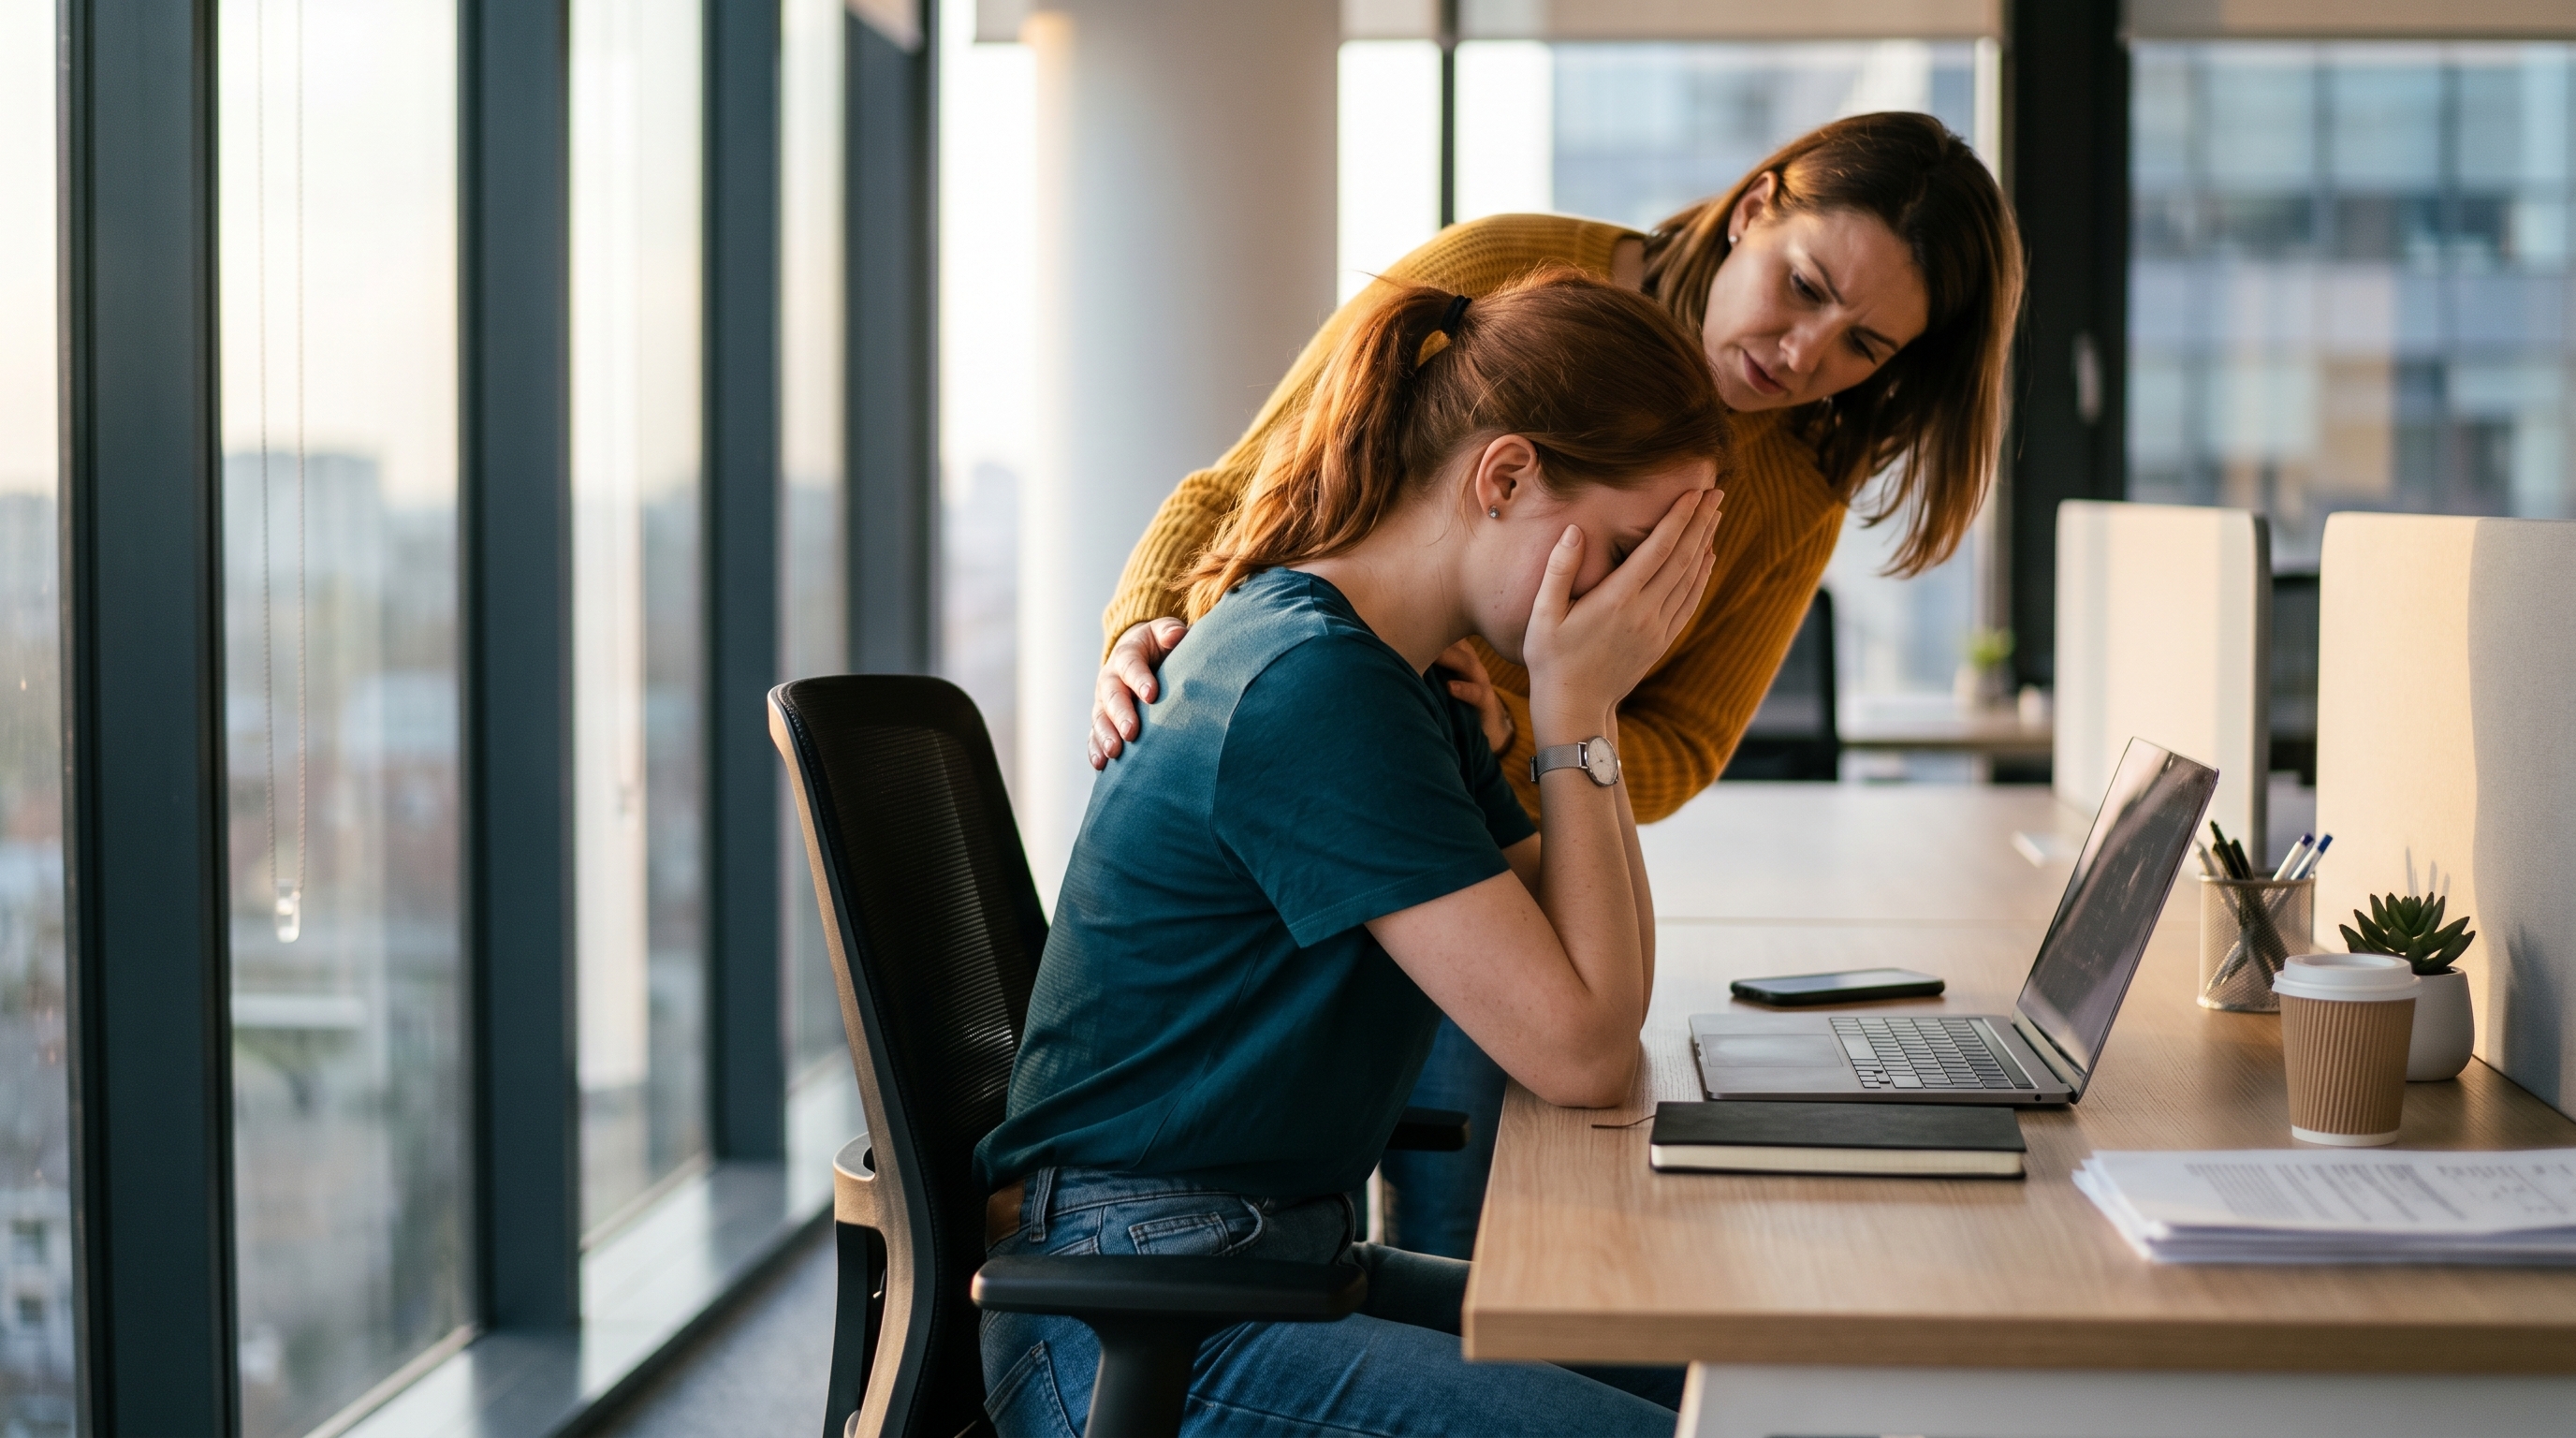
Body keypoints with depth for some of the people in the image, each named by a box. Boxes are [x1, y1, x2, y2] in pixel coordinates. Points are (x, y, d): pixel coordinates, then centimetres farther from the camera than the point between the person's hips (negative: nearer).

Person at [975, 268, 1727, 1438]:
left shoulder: (1401, 685, 13)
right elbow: (1578, 1053, -19)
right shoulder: (1312, 689, -19)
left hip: (1286, 1261, 10)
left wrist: (1588, 708, 2)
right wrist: (1578, 714, -13)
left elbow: (1601, 985, 10)